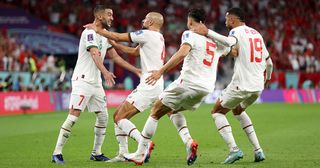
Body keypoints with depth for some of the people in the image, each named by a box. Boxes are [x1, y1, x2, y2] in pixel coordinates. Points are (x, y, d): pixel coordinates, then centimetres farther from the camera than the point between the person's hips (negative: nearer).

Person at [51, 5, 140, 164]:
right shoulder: (90, 32, -14)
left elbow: (115, 56, 20)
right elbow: (95, 54, -29)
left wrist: (135, 70, 17)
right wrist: (105, 72, -45)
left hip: (96, 82, 9)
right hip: (82, 80, -9)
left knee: (103, 116, 8)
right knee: (73, 116, -15)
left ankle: (96, 153, 19)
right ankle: (57, 153, -13)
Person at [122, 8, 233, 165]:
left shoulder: (190, 34, -3)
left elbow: (182, 53, -22)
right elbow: (229, 50, 35)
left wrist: (161, 70, -26)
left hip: (188, 82, -6)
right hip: (207, 87, 6)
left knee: (156, 112, 8)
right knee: (173, 111, 29)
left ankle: (139, 155, 6)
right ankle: (189, 142, 4)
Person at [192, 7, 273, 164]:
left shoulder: (237, 31, -5)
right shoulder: (256, 33, 17)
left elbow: (229, 42, -32)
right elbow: (269, 62, 21)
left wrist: (208, 32, -27)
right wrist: (267, 77, 39)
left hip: (241, 85, -7)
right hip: (258, 86, 7)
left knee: (217, 112, 10)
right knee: (238, 110, 31)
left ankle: (234, 149, -8)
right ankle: (258, 150, 19)